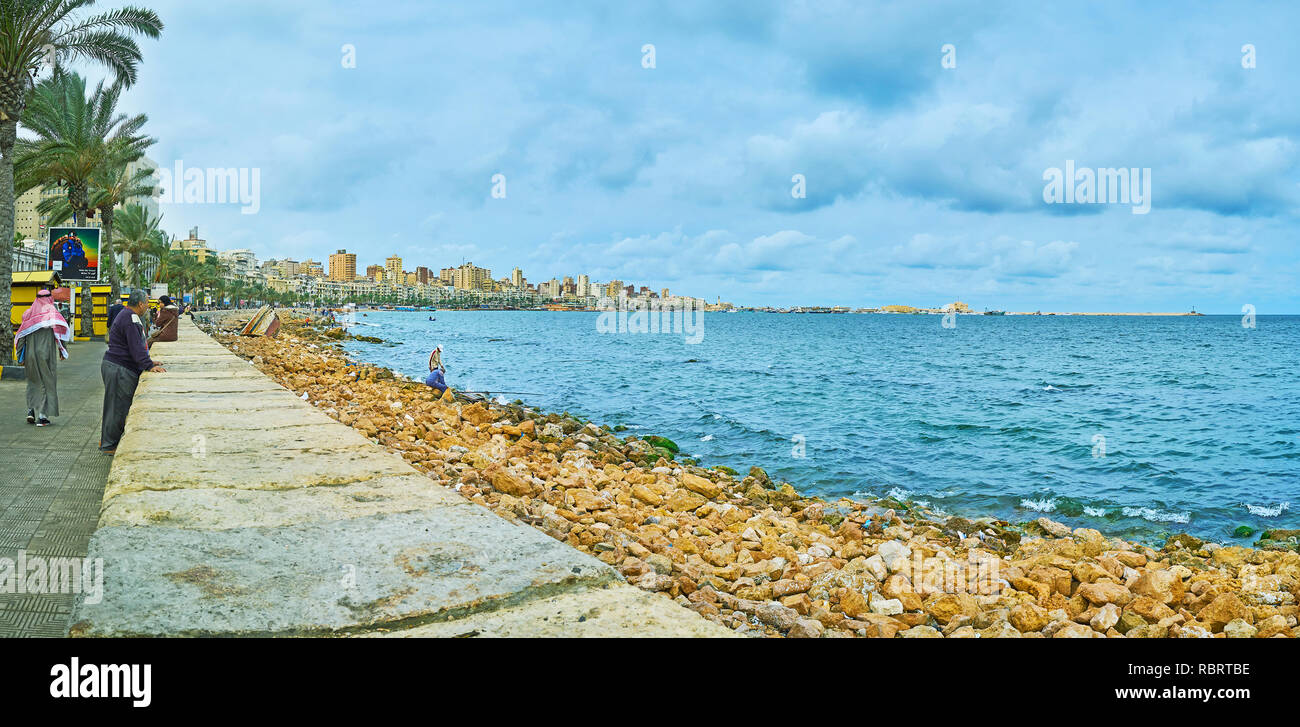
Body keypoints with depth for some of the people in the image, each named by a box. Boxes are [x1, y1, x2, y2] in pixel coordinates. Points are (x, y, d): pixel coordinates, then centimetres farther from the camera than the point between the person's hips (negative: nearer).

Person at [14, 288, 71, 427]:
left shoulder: (29, 313, 7)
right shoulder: (51, 311, -3)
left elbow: (21, 336, 7)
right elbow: (60, 330, -14)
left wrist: (21, 357, 13)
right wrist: (62, 351, -6)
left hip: (30, 355, 4)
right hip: (46, 355, -4)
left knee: (33, 382, 20)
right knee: (47, 383, 3)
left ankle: (31, 410, 12)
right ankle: (42, 416, -1)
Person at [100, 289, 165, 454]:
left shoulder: (127, 316, 18)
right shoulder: (131, 318, -17)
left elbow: (135, 346, 26)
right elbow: (136, 347, -24)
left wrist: (147, 362, 24)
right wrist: (148, 366, -25)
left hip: (114, 366, 11)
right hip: (119, 370, -11)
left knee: (118, 407, 16)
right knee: (117, 406, -4)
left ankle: (106, 442, 24)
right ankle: (109, 445, 3)